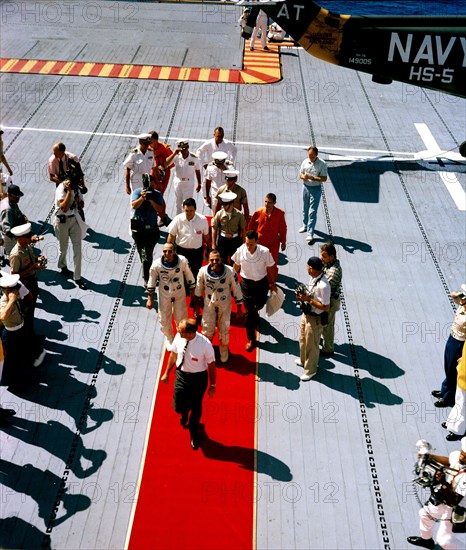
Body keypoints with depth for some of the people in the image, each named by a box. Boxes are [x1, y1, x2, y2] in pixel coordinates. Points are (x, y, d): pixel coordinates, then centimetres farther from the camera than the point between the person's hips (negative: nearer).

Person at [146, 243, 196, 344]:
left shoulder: (182, 261, -21)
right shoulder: (156, 265, -22)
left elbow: (189, 277, -5)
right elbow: (151, 282, -7)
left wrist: (193, 294, 2)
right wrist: (150, 299, -4)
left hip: (180, 294, 0)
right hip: (164, 295, 0)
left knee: (181, 318, 12)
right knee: (164, 320, 12)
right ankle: (170, 340, 41)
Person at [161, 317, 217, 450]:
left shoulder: (205, 344, -30)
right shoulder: (178, 337, -18)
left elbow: (212, 365, -16)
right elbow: (173, 354, 0)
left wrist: (213, 385, -7)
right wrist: (167, 373, 10)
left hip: (198, 378, -3)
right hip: (181, 375, 3)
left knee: (196, 408, 17)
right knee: (178, 407, 10)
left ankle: (194, 434, 48)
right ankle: (185, 411, 52)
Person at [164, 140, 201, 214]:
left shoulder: (194, 158, -13)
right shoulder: (176, 156, -13)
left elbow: (197, 171, -1)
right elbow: (165, 164, -24)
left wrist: (199, 184, 4)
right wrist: (174, 153, -30)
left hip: (189, 183, -2)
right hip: (178, 182, 2)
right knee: (178, 203, 17)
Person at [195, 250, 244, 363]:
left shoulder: (230, 272, -24)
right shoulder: (203, 271, -21)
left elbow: (236, 290, -11)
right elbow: (199, 287, -1)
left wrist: (239, 308, -3)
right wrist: (198, 300, 12)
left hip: (225, 305, 0)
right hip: (209, 305, 1)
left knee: (224, 329, 15)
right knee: (207, 329, 13)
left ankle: (223, 349, 44)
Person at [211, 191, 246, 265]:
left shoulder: (239, 215, -9)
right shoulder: (219, 214, -9)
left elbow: (243, 229, -1)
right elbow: (214, 229, -1)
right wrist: (213, 244, 0)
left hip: (235, 240, 0)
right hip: (222, 239, 0)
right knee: (222, 262, 9)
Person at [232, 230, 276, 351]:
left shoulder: (265, 252, -21)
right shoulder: (240, 250, -19)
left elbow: (269, 268, -6)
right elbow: (236, 267, -1)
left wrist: (272, 283, 5)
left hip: (262, 282, 1)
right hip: (247, 283, -1)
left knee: (259, 305, 22)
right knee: (249, 311, 0)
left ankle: (255, 315, 61)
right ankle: (251, 339, 13)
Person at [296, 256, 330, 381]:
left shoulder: (323, 286, -33)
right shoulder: (313, 278, -6)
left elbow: (326, 307, -26)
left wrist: (309, 300, -28)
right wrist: (304, 293, -7)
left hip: (315, 319, -9)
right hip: (306, 314, 9)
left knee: (311, 344, 12)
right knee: (303, 339, 28)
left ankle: (310, 370, 34)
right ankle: (303, 360, 54)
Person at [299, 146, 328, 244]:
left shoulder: (322, 164, -12)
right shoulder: (305, 162, 1)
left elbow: (324, 178, -14)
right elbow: (300, 174, 7)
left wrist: (312, 178, -26)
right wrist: (303, 176, -17)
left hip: (316, 189, -5)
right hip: (306, 187, 5)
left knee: (312, 212, -8)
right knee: (305, 209, 19)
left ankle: (310, 234, -9)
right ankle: (305, 226, 42)